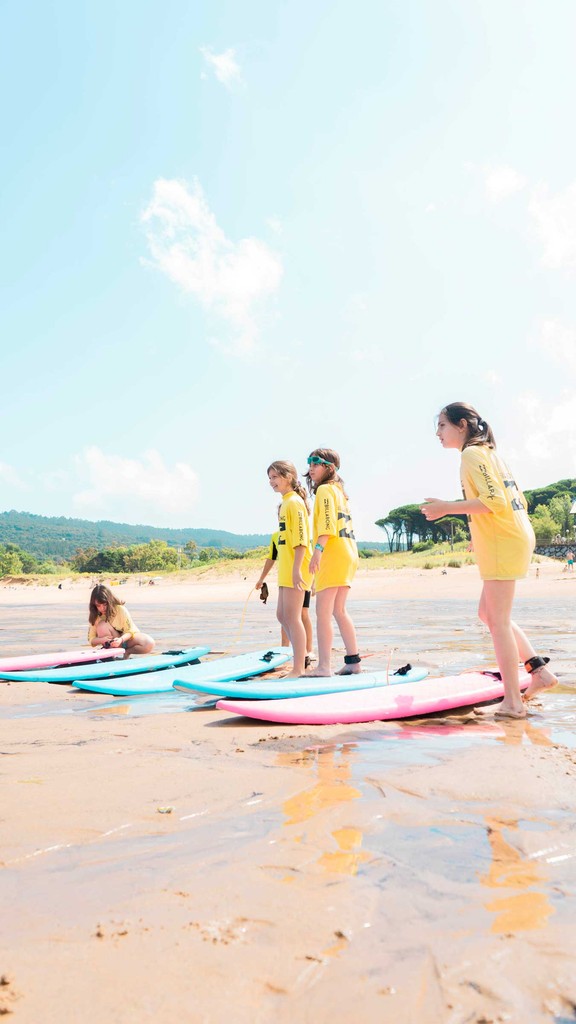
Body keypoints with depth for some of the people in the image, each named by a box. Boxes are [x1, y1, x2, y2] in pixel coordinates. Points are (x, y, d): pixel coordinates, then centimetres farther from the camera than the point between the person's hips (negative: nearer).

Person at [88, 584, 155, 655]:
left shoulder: (120, 609, -20)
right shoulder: (95, 615, -13)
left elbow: (130, 631, -17)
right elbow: (91, 640, -13)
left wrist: (121, 639, -39)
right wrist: (102, 639, -36)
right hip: (112, 644, 2)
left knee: (149, 643, -32)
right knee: (102, 626, -30)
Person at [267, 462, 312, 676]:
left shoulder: (294, 502, -10)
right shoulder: (286, 503, 19)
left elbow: (301, 539, -18)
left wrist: (296, 568, -24)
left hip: (295, 568, -10)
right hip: (286, 569, 10)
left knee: (292, 616, -9)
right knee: (282, 615, 14)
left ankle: (299, 669, -4)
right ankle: (301, 658, 23)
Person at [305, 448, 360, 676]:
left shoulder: (324, 489, -5)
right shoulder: (338, 490, 22)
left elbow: (327, 523, -19)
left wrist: (318, 549, -28)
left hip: (333, 555, -10)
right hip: (347, 554, 10)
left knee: (323, 611, -11)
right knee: (339, 611, 14)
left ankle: (324, 666, -14)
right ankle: (353, 661, 17)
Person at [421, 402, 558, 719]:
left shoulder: (472, 454, -10)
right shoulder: (489, 453, 19)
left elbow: (494, 501, -22)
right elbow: (517, 499, 19)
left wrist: (447, 508, -20)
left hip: (503, 543, -10)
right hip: (513, 536, 10)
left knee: (499, 621, -5)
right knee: (488, 613, 16)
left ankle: (513, 701, 0)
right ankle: (539, 670, 16)